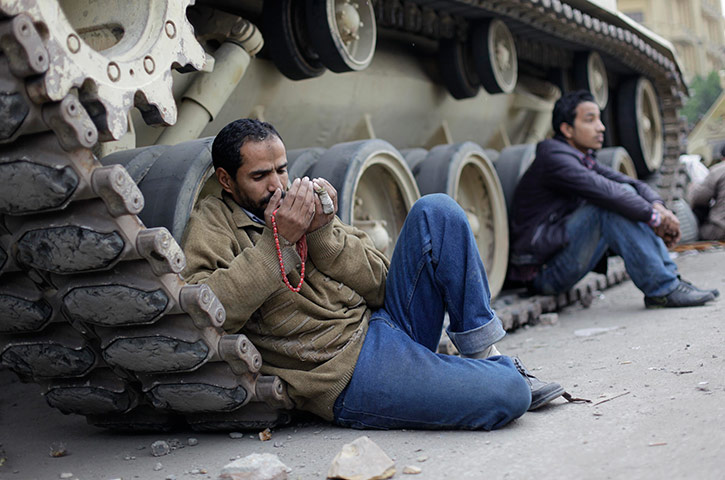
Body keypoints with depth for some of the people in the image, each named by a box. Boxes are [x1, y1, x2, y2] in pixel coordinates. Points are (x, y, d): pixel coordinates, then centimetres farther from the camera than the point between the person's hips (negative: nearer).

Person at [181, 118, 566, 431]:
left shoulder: (297, 206, 14)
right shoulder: (214, 221, -1)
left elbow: (379, 286, 6)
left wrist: (322, 231, -8)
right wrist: (277, 240, -20)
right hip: (349, 372, -7)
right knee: (509, 395, -23)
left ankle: (483, 357, 2)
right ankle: (505, 378, 15)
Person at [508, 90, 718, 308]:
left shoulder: (583, 159, 14)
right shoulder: (553, 157, -15)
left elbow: (633, 184, 7)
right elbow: (604, 191, -27)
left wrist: (658, 206, -13)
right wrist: (653, 216, -18)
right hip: (542, 271, -9)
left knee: (627, 193, 3)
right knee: (610, 205, -23)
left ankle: (670, 277, -1)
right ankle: (662, 289, -20)